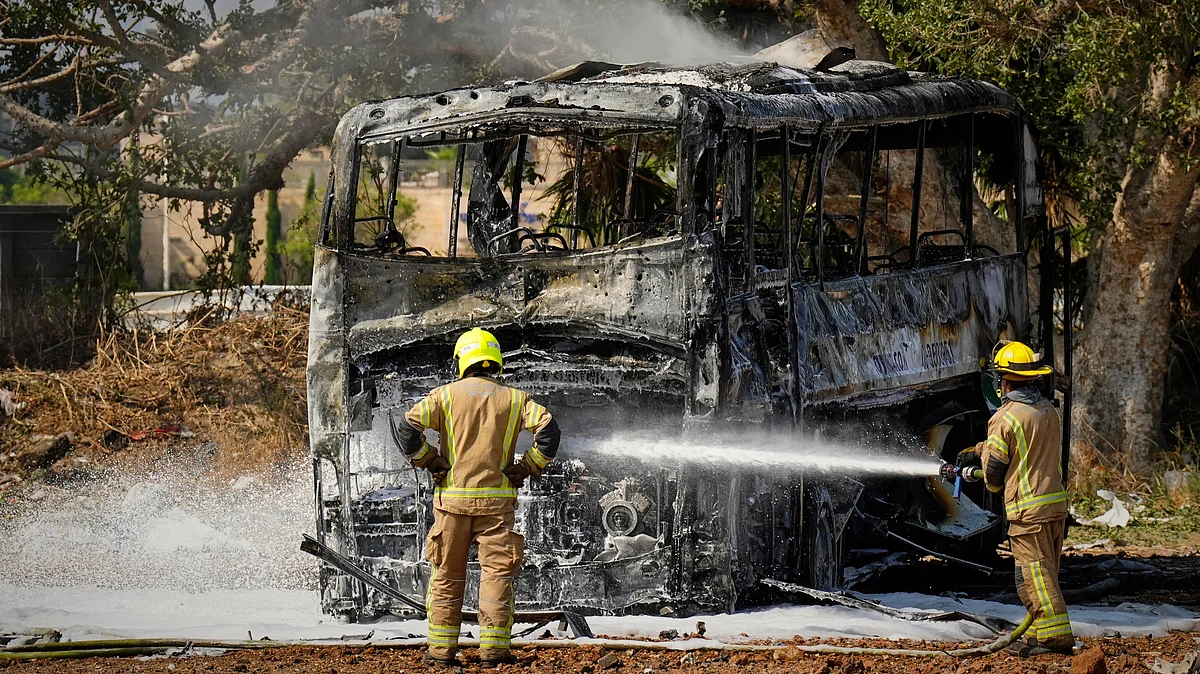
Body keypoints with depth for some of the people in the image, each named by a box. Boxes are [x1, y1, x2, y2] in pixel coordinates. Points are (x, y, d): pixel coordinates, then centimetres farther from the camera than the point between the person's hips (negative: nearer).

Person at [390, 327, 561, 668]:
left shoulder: (446, 395, 2)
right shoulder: (514, 399, 3)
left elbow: (405, 425, -9)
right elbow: (548, 429, -9)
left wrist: (429, 461, 1)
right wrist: (527, 468, 0)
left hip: (452, 498, 0)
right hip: (496, 499, 0)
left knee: (447, 575, 9)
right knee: (496, 573, 2)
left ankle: (441, 649, 8)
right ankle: (493, 649, -5)